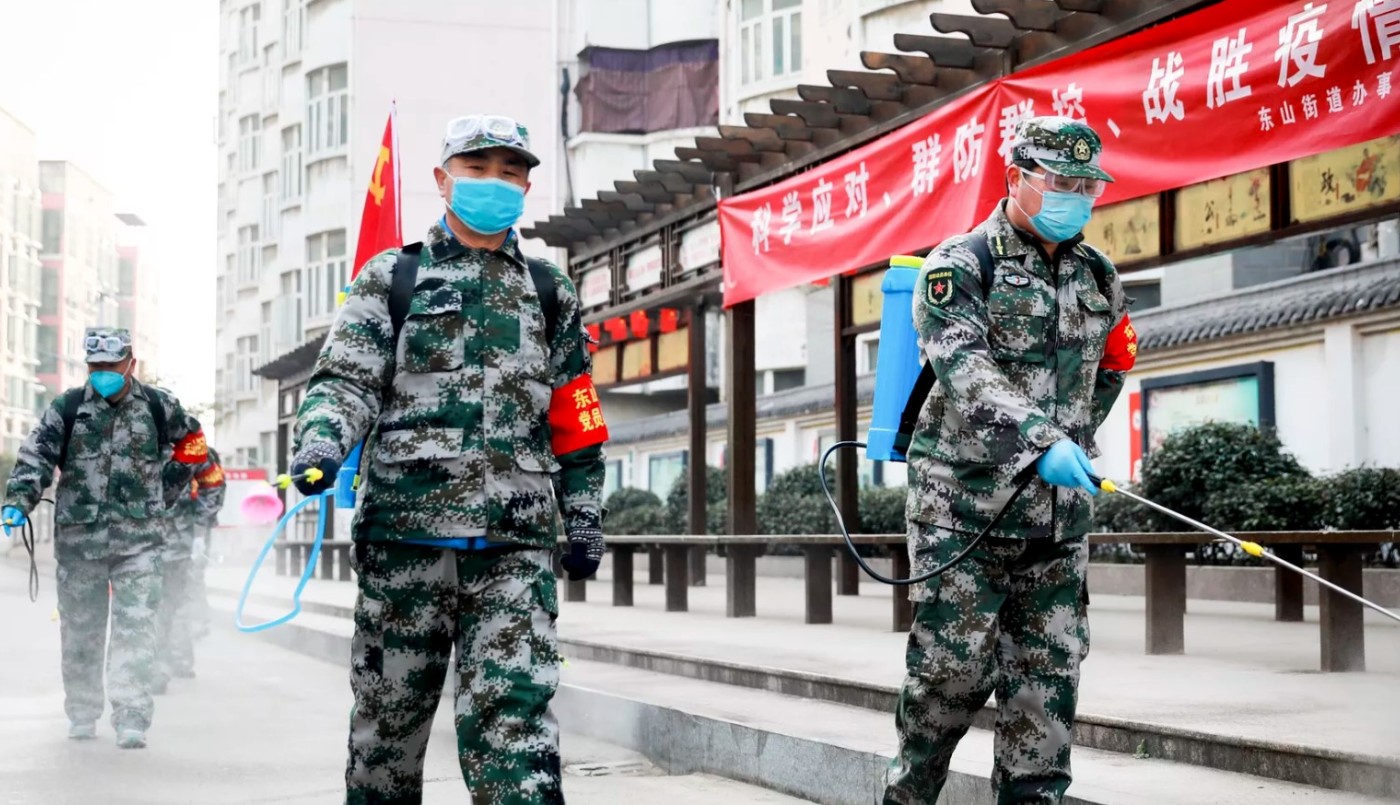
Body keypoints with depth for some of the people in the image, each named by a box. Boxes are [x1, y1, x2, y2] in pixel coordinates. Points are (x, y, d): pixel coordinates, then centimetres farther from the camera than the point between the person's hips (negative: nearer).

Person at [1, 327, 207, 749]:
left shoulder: (159, 407, 2)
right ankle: (82, 715, 26)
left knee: (135, 627, -10)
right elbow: (36, 456, -6)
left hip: (139, 537, -1)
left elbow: (191, 443, 19)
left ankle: (132, 720, -9)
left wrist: (163, 488, 14)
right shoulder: (67, 407, 0)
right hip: (79, 536, 1)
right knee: (80, 628, 10)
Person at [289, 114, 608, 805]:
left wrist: (585, 518, 15)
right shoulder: (393, 276, 10)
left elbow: (574, 420, 20)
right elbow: (346, 378, 1)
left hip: (516, 545, 1)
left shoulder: (551, 294, 17)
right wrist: (322, 441, -19)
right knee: (389, 710, 6)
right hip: (406, 529, -1)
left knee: (514, 717, -9)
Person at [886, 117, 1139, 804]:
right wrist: (1040, 442, -33)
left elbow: (1110, 367, 29)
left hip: (1059, 515, 6)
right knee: (954, 668, -3)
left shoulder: (1098, 276, 14)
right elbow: (966, 371, -20)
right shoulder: (961, 265, -5)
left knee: (1049, 678, 5)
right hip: (967, 507, -5)